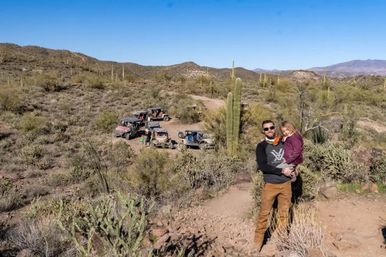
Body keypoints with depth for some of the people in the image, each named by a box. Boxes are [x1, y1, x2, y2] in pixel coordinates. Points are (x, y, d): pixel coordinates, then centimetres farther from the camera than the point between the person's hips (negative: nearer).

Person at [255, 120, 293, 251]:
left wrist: (291, 168, 1)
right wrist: (282, 171, -16)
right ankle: (257, 243, 10)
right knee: (264, 214, 0)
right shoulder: (261, 146, -5)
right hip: (270, 185, -3)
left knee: (284, 214, 11)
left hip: (286, 184, 4)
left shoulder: (283, 142, 6)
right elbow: (262, 166, -15)